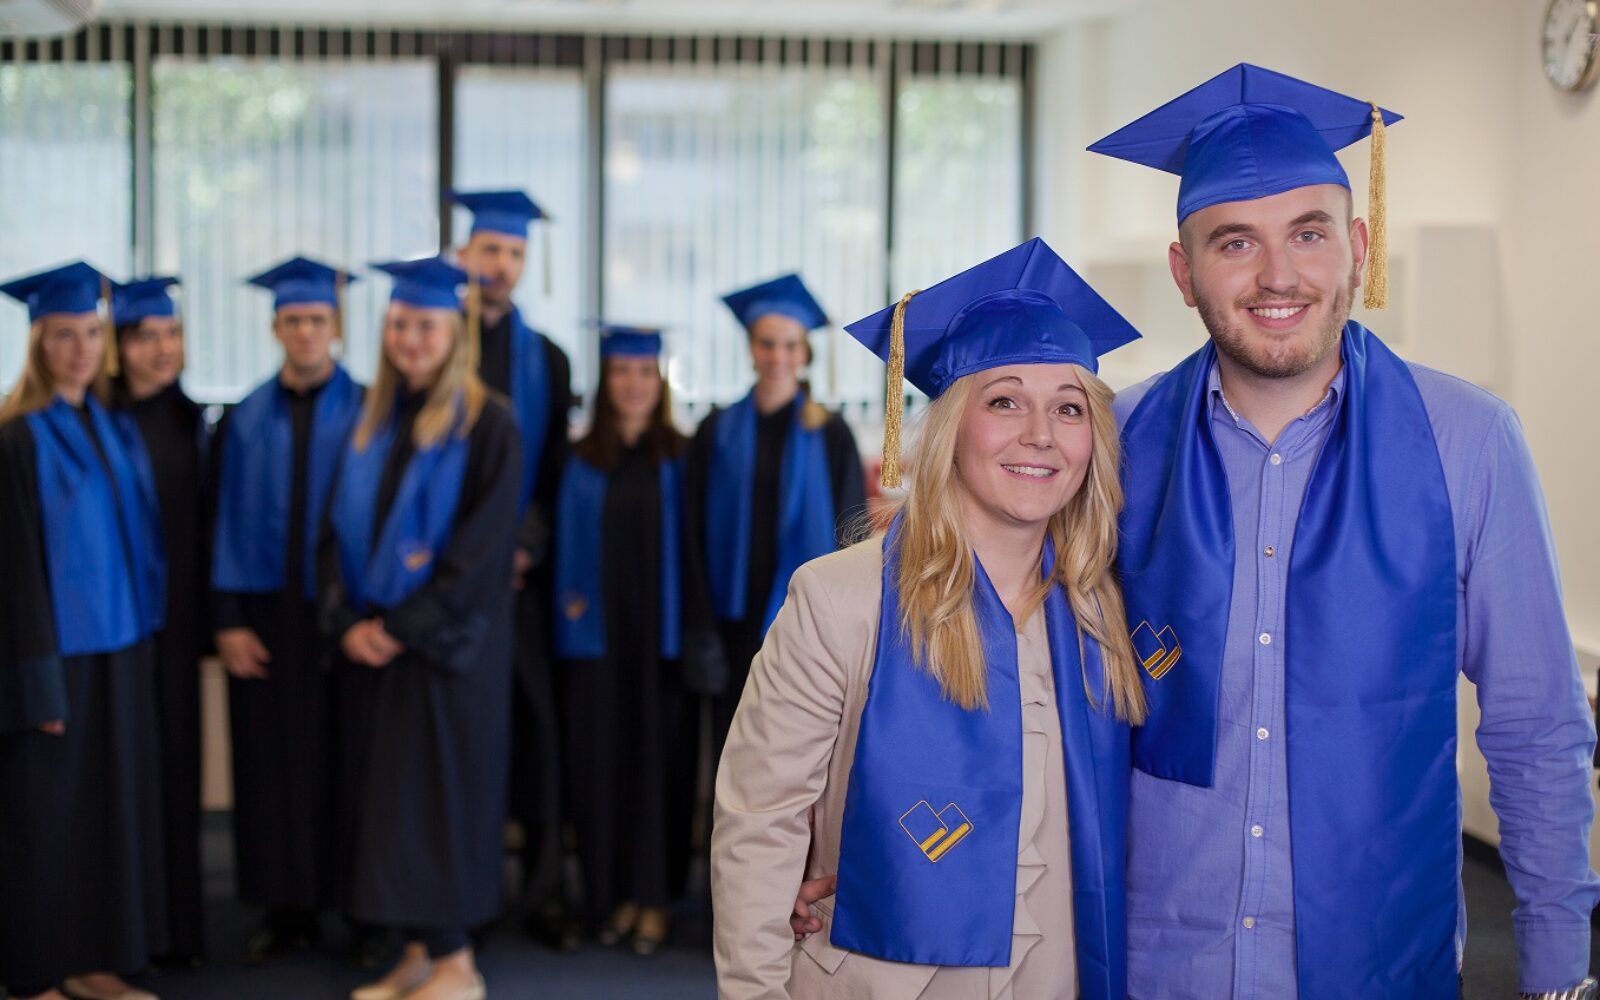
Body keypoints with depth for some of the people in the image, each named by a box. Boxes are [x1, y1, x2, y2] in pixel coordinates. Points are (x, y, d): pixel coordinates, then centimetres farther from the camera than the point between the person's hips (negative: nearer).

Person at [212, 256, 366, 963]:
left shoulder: (366, 413, 0)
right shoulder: (245, 420, 6)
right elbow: (227, 520, 4)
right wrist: (227, 620, -4)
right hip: (265, 615, 2)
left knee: (344, 763, 2)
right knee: (274, 765, 5)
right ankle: (286, 910, 14)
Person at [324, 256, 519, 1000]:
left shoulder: (485, 423, -9)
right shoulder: (374, 420, 10)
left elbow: (485, 540, -14)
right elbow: (341, 525, 10)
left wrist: (406, 624, -15)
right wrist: (348, 619, -5)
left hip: (446, 643, -6)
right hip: (371, 641, 6)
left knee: (441, 790, -3)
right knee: (384, 793, 8)